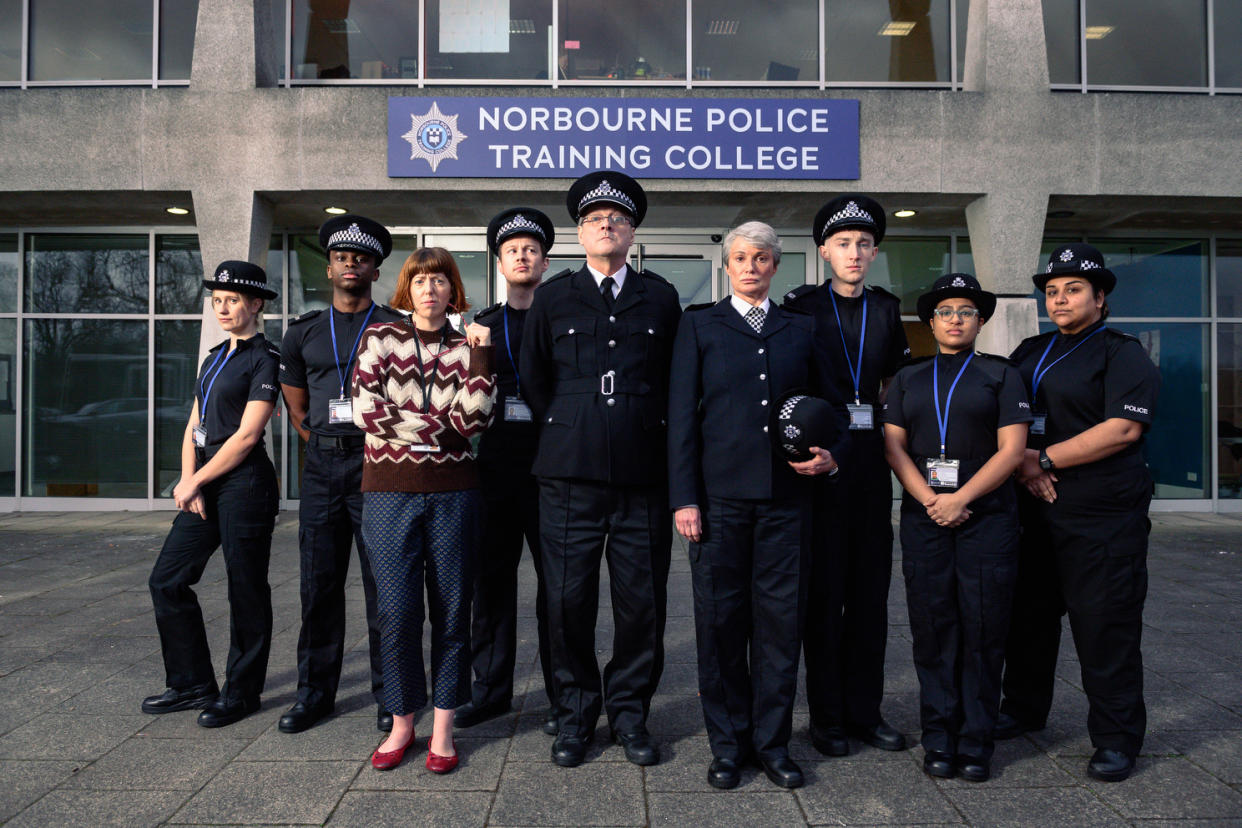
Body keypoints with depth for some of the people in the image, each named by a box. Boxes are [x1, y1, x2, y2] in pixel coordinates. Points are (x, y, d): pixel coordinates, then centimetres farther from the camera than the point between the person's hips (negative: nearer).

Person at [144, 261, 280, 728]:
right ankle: (193, 684, 22)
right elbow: (194, 428, 14)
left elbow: (246, 435, -13)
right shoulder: (214, 359, 17)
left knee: (245, 590, 2)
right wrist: (189, 484, 0)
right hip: (205, 485, 8)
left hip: (245, 484, -8)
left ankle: (241, 693, 16)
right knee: (167, 579, 9)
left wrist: (193, 480, -7)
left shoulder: (264, 360, -7)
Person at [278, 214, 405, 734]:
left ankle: (389, 695, 12)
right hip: (321, 467, 4)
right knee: (319, 584, 8)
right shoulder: (303, 331, 14)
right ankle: (315, 692, 20)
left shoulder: (396, 329, 2)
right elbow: (295, 405, 21)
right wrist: (323, 445, 12)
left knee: (383, 586, 0)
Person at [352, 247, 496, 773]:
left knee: (451, 610, 5)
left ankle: (443, 728, 18)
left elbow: (472, 421, -6)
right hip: (389, 492, 0)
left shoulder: (465, 348, 8)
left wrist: (481, 351, -10)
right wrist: (437, 427, -5)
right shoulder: (380, 337, 8)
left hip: (453, 493, 1)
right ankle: (402, 724, 19)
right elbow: (365, 410, -4)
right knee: (397, 612, 1)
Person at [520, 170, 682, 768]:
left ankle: (629, 713, 24)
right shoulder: (552, 298, 10)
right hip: (570, 475, 0)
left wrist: (654, 438, 11)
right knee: (568, 601, 4)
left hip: (644, 477, 1)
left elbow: (676, 383, 15)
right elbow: (533, 381, 15)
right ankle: (575, 714, 23)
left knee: (642, 602, 5)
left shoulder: (661, 298, 11)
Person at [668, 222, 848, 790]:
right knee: (721, 620, 4)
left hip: (786, 494, 2)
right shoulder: (699, 324, 8)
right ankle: (728, 744, 20)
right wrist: (684, 497, -6)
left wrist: (830, 455, -2)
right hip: (721, 493, -2)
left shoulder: (800, 329, 14)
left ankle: (772, 742, 22)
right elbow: (681, 414, 1)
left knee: (781, 619, 6)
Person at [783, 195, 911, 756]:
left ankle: (865, 711, 22)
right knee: (824, 590, 2)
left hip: (871, 460, 4)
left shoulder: (887, 309, 13)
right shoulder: (801, 306, 1)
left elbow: (895, 386, 20)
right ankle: (827, 716, 14)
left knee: (870, 588, 9)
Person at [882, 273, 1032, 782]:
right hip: (923, 516, 2)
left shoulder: (1001, 375, 8)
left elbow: (1012, 450, -1)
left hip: (987, 515, -1)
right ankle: (938, 740, 13)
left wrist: (960, 498, -11)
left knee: (983, 629, 0)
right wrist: (928, 499, -8)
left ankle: (975, 742, 12)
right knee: (932, 628, 2)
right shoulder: (907, 378, 15)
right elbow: (893, 445, 6)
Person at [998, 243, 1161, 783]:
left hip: (1103, 516, -6)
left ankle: (1116, 739, 13)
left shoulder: (1122, 354, -3)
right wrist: (1021, 464, -4)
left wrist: (1044, 459, -14)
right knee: (1029, 616, 15)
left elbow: (1123, 429, -16)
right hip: (1033, 511, 6)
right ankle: (1024, 709, 31)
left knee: (1106, 627, -1)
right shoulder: (1029, 353, 16)